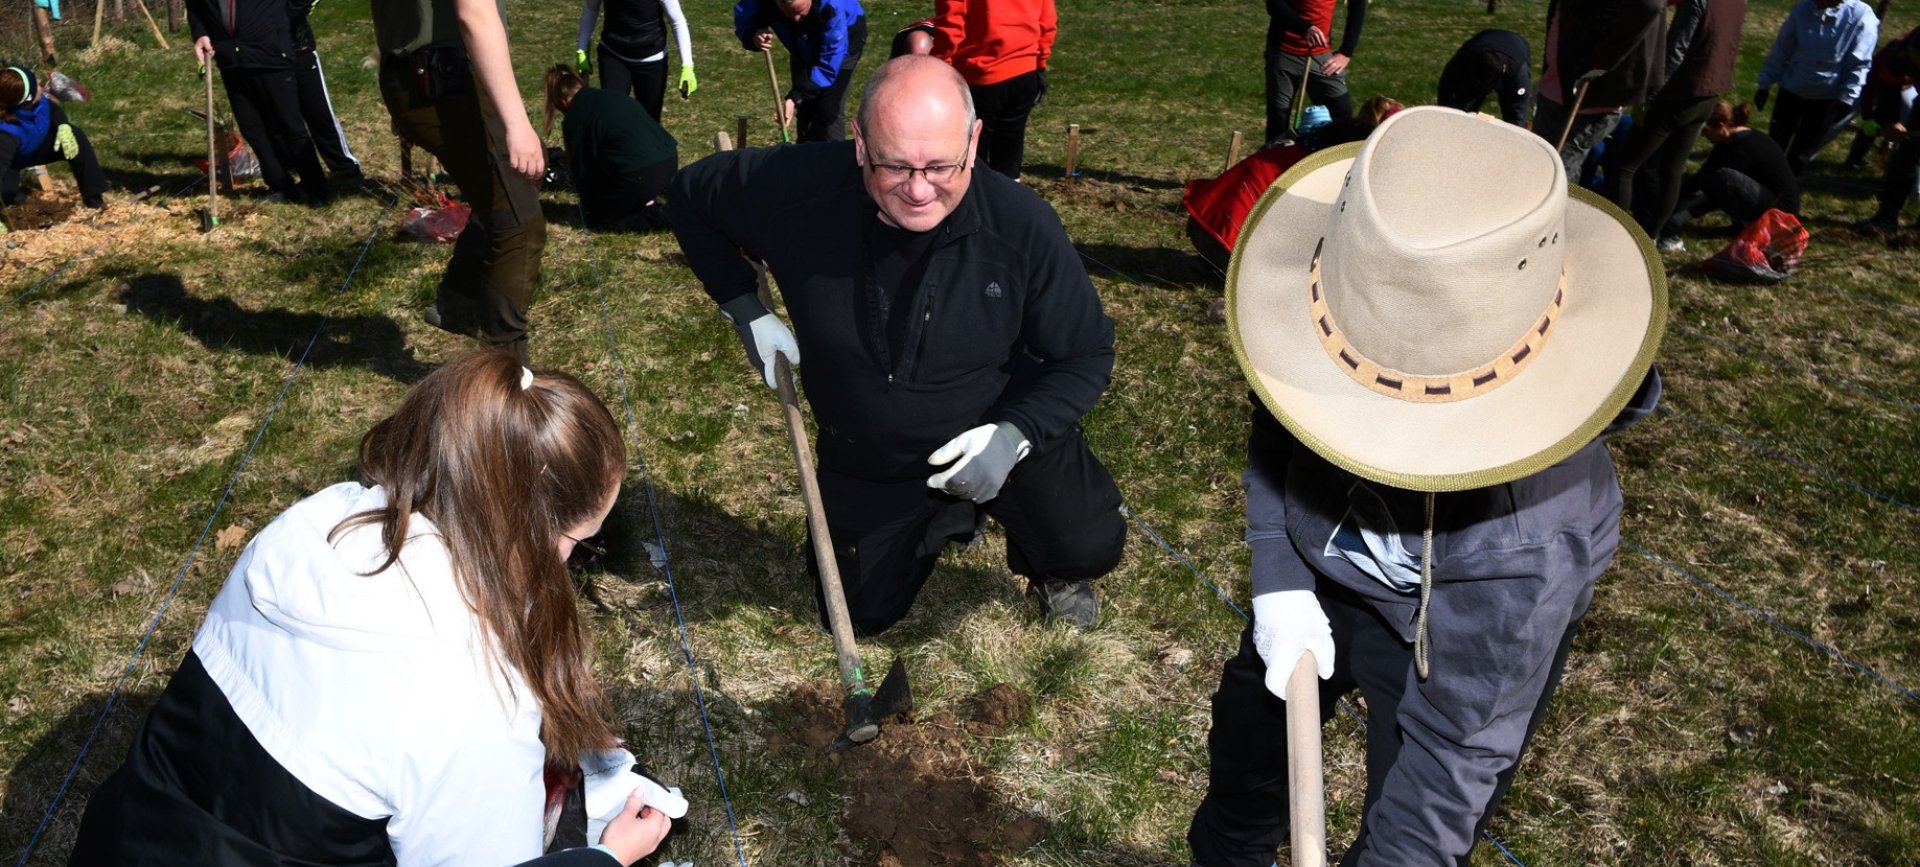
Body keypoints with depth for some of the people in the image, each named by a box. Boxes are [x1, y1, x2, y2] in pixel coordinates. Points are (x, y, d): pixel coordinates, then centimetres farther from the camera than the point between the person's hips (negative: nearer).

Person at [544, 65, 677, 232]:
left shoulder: (574, 118, 4)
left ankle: (660, 216, -1)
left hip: (640, 175, -7)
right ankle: (647, 205, 15)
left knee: (599, 218, 16)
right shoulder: (612, 95, 22)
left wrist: (588, 203, 30)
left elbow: (582, 166, 12)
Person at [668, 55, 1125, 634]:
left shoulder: (1023, 226, -29)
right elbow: (691, 195, -6)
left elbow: (1087, 354, -16)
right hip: (865, 460, 2)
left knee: (1089, 548, -22)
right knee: (862, 617, 17)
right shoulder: (795, 190, -28)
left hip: (1006, 434, -2)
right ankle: (948, 521, 46)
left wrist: (1015, 434, -30)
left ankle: (1051, 572, 18)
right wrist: (744, 309, -12)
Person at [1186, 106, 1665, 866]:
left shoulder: (1527, 542, -44)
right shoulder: (1328, 338, -32)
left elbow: (1461, 742, -32)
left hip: (1448, 641, -5)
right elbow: (1275, 440, -10)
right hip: (1321, 574, 5)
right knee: (1251, 717, 26)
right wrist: (1278, 582, -20)